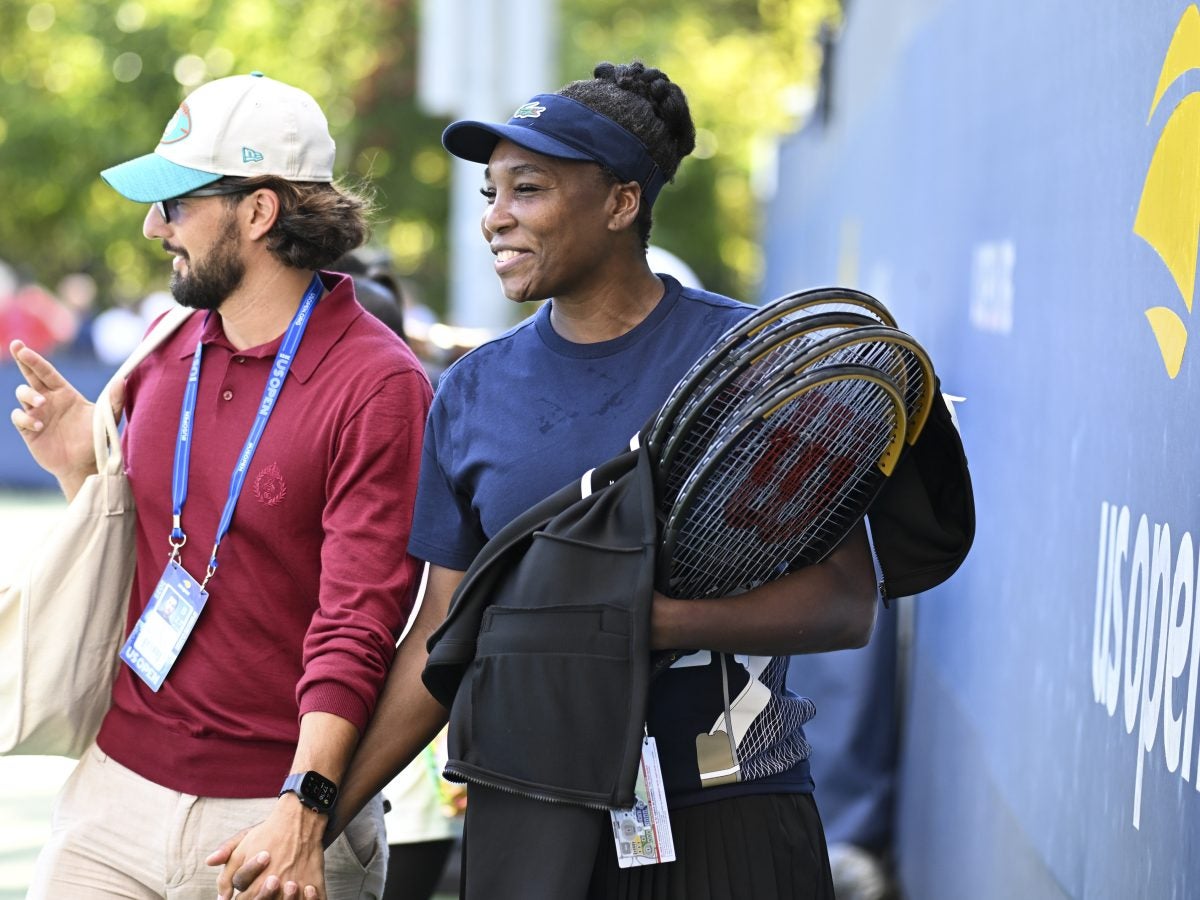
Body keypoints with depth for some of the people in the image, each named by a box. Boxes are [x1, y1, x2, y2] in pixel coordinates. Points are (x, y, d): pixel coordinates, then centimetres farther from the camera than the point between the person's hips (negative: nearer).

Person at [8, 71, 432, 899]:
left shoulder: (378, 386, -12)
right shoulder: (164, 353, 8)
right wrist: (83, 470, 1)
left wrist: (305, 807, -26)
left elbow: (358, 621, -18)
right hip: (117, 789, 6)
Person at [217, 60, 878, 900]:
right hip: (528, 814, 3)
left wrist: (650, 617, -23)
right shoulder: (472, 392, 6)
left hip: (724, 813, -3)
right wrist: (316, 818, 4)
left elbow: (848, 601, -10)